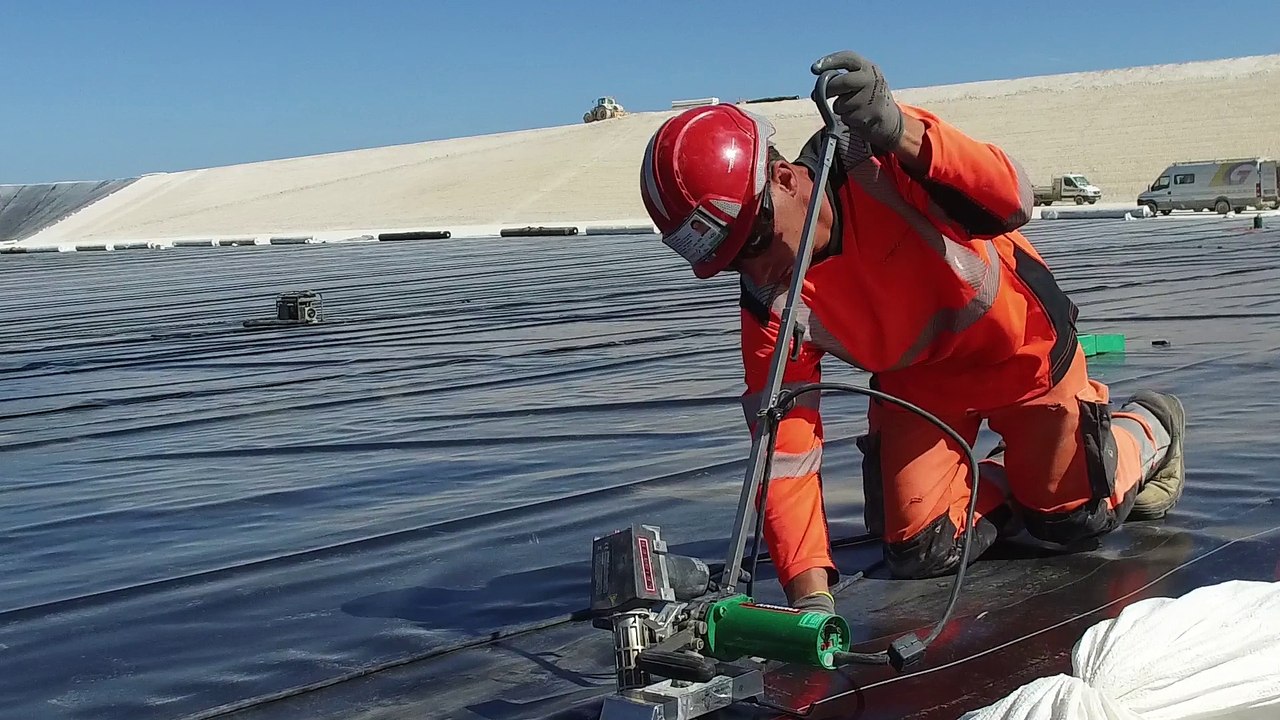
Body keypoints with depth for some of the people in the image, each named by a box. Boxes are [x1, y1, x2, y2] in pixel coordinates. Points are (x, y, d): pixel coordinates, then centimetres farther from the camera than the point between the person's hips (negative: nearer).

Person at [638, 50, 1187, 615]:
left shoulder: (878, 155, -33)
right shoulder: (771, 307, -23)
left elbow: (1010, 206, -45)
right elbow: (784, 451, -24)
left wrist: (901, 132, -61)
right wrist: (809, 593, -32)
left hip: (1018, 342, -3)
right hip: (917, 381, 3)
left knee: (1074, 515, 8)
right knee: (922, 553, -3)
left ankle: (1150, 427, 39)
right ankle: (1008, 483, 28)